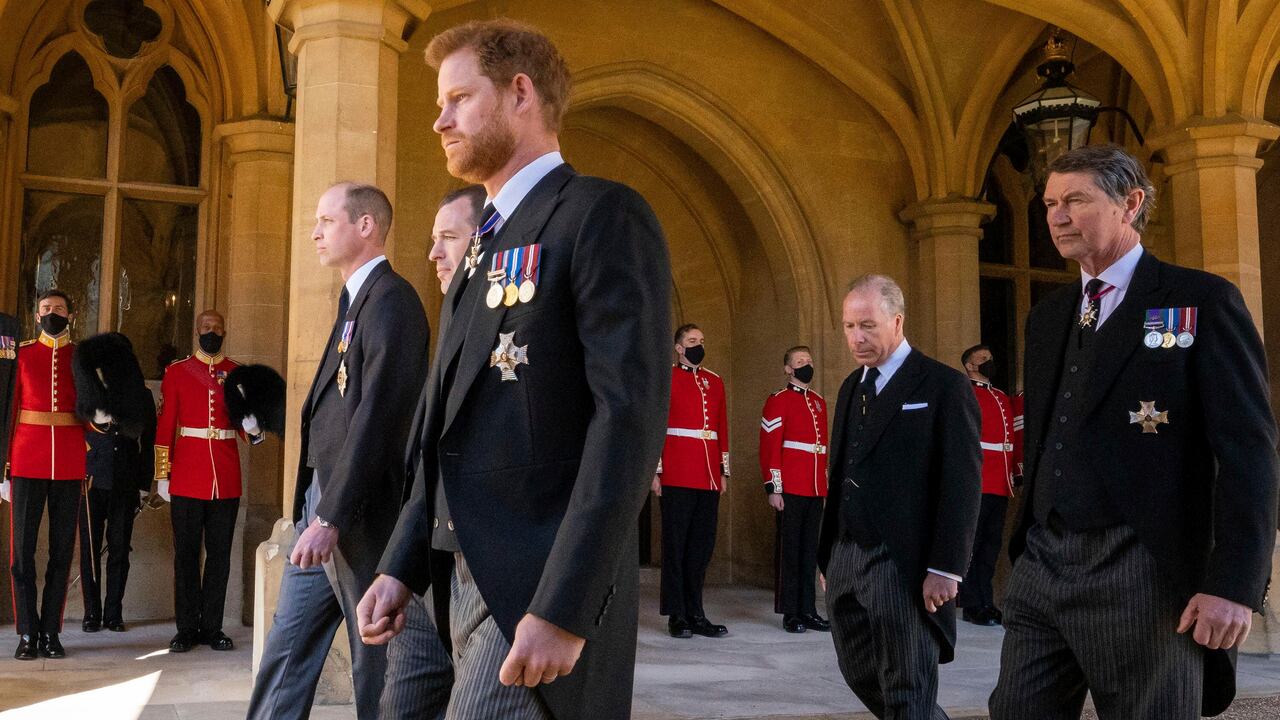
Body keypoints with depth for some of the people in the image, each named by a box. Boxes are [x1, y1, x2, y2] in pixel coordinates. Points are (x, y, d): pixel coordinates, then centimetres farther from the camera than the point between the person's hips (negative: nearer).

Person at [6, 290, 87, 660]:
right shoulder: (21, 354, 6)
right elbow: (9, 408, 4)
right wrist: (6, 467, -2)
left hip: (69, 463, 1)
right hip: (27, 460, -1)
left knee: (62, 548, 5)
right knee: (23, 547, -1)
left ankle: (51, 631, 14)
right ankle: (28, 633, 7)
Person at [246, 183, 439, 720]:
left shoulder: (390, 299, -12)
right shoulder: (355, 300, 18)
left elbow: (377, 416, -21)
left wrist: (331, 518, -22)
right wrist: (317, 511, 10)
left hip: (359, 513, -9)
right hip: (323, 500, 9)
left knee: (377, 661, 2)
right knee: (289, 646, 13)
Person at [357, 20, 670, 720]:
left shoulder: (603, 216, -8)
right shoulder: (487, 245, 20)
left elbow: (630, 415, -19)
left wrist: (564, 608, -23)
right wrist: (402, 565, 12)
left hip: (547, 588, -9)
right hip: (471, 578, 9)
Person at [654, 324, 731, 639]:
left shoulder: (715, 382, 16)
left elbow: (722, 428, 17)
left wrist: (723, 471, 12)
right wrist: (656, 472, -10)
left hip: (709, 479, 5)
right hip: (677, 477, -5)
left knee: (703, 544, 7)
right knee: (676, 543, 0)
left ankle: (696, 614, 15)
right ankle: (677, 616, 6)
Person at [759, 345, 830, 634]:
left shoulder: (819, 402, 17)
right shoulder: (778, 401, -4)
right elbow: (769, 448, -9)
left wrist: (827, 484, 16)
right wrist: (773, 489, -14)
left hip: (816, 490, 7)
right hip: (790, 490, -6)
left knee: (810, 550, 10)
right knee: (789, 549, -1)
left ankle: (808, 610, 15)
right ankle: (790, 613, 5)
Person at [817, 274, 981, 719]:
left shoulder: (944, 386, -7)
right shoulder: (851, 387, 16)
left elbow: (962, 483, -12)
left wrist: (945, 568, -16)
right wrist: (828, 556, 14)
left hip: (903, 566, -7)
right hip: (846, 561, 8)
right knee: (861, 674, 16)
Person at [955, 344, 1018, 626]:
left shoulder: (1002, 398, 21)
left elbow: (1012, 436, 22)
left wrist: (1018, 470, 13)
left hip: (1000, 486, 8)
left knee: (991, 545, 10)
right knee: (971, 545, -3)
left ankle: (986, 602, 16)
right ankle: (972, 606, 1)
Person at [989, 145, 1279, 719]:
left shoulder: (1203, 302, -3)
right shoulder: (1047, 316, 16)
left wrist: (1234, 585, -17)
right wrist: (1025, 546, 17)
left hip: (1143, 573, -6)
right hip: (1041, 565, 6)